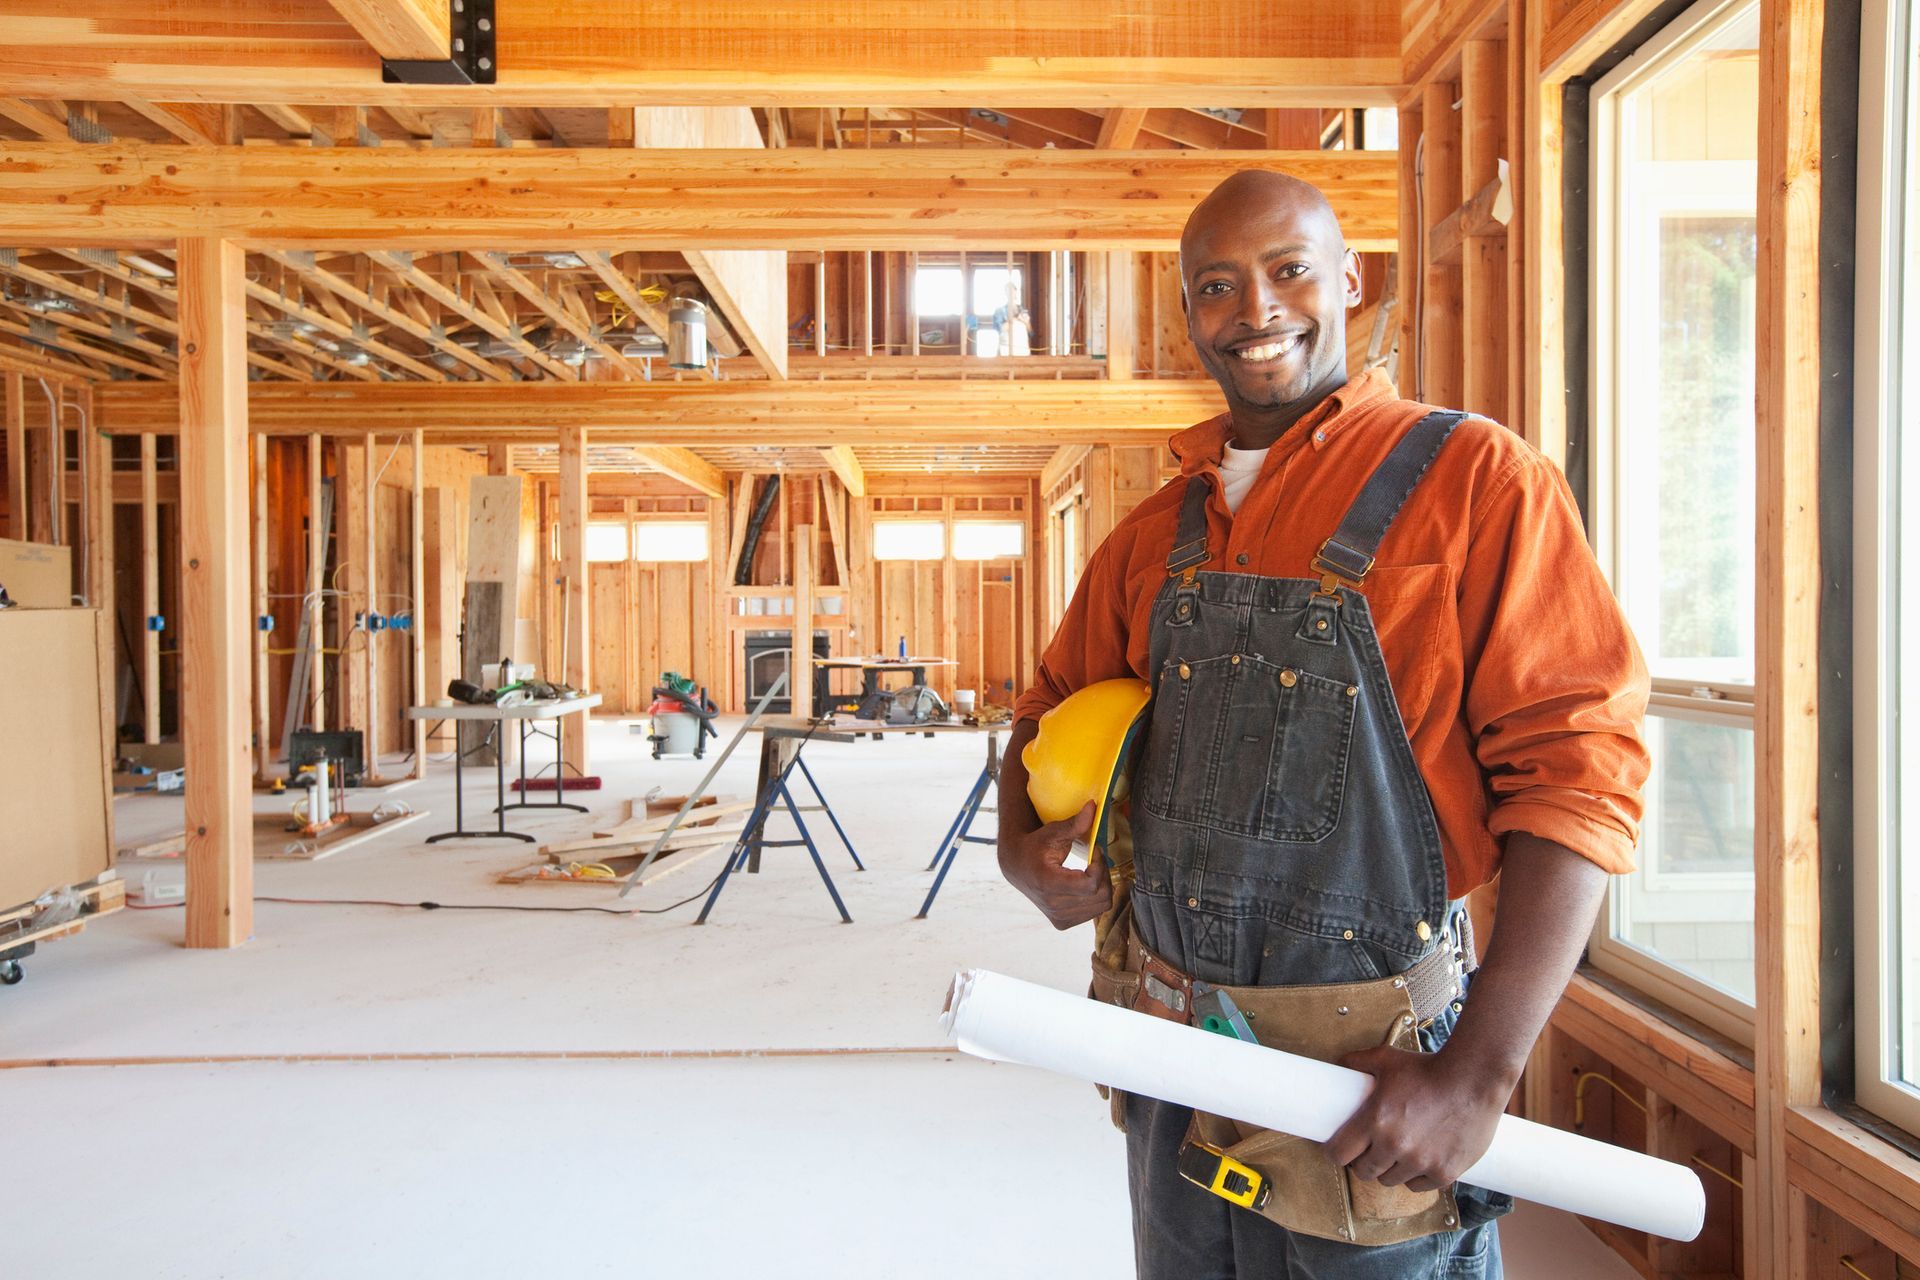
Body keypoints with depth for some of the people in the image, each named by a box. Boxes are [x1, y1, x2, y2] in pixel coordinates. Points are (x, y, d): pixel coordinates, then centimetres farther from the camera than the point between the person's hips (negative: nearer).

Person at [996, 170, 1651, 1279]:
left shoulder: (1475, 479, -9)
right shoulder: (1155, 534, 7)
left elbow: (1578, 769, -14)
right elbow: (1054, 714, 17)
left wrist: (1479, 1074, -19)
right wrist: (1026, 855, -3)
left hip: (1369, 1069, -5)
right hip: (1168, 1057, 6)